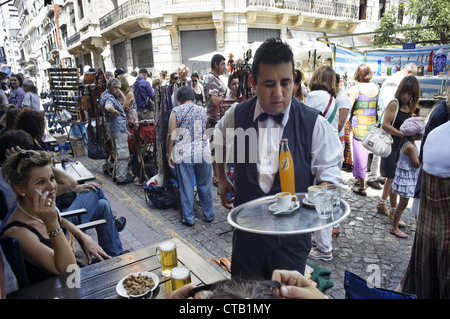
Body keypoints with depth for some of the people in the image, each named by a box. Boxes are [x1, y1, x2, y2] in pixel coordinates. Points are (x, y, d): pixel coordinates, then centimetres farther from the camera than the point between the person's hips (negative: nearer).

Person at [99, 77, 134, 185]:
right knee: (123, 154, -5)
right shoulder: (109, 98, -17)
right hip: (119, 128, -11)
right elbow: (108, 107, -40)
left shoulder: (113, 96, 15)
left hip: (116, 128, 11)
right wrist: (116, 113, -23)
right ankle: (121, 178, 2)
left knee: (118, 153, 20)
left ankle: (117, 174, 30)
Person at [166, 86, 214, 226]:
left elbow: (171, 134, -6)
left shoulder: (176, 111, -2)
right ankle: (209, 215, 26)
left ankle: (188, 218, 16)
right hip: (203, 152, 2)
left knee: (186, 187, 7)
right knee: (204, 185, 14)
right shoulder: (202, 110, 6)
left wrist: (169, 154, 0)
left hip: (183, 154, -2)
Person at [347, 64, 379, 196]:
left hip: (360, 125, -6)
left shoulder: (356, 89, -10)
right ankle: (360, 179, 32)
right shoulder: (376, 87, 5)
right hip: (373, 124, 6)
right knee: (366, 152, 18)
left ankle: (362, 186, 7)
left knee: (360, 154, 1)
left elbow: (348, 108, -12)